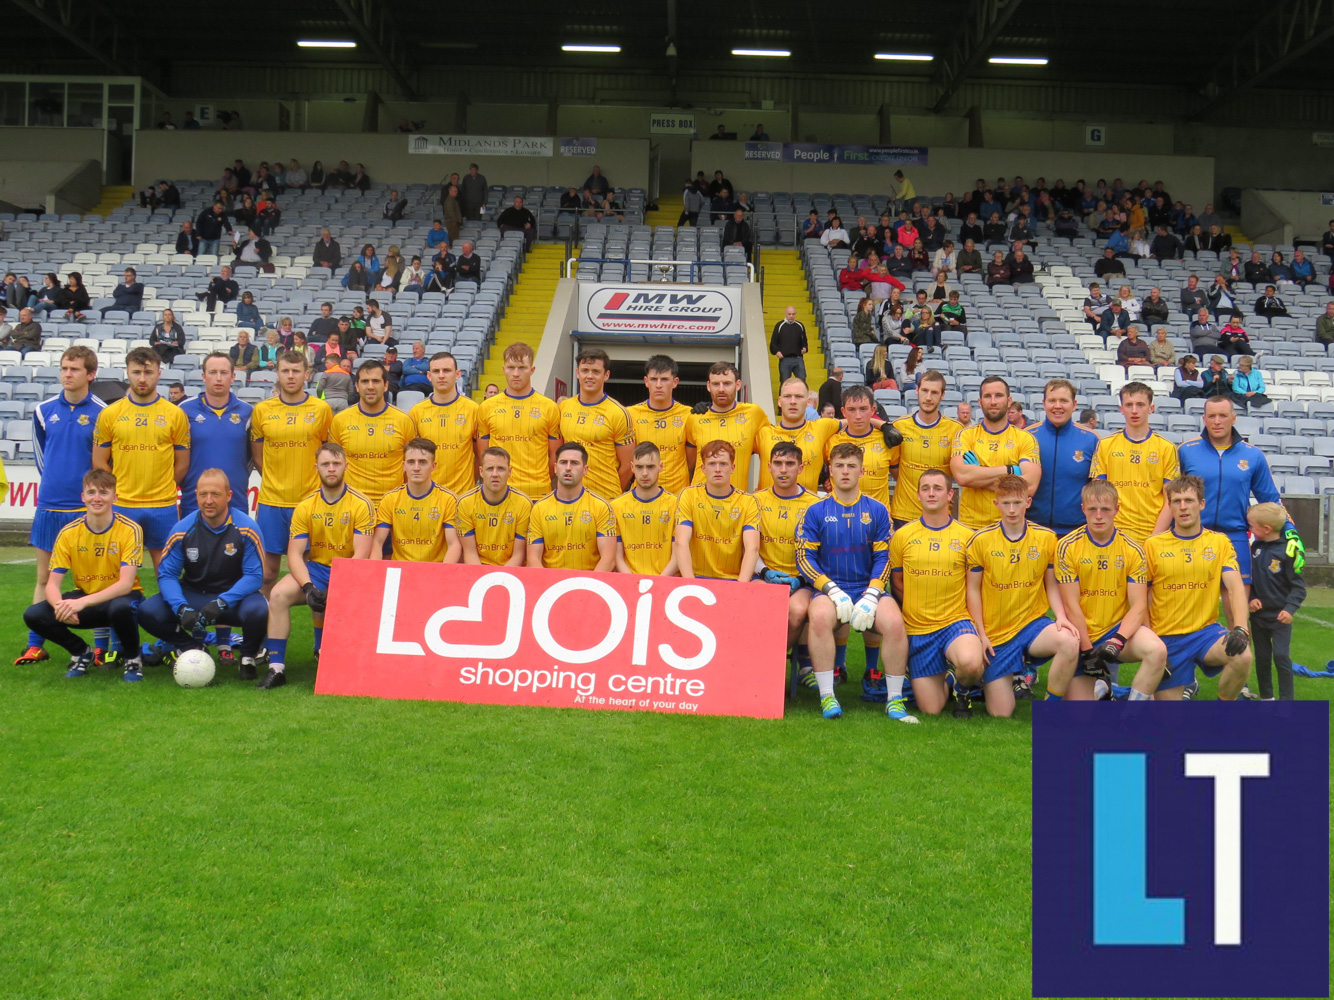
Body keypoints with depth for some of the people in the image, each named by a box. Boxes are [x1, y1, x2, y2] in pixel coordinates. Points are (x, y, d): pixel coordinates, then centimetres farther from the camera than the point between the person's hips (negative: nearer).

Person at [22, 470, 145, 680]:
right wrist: (59, 605, -33)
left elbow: (126, 584, -24)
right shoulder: (69, 533, -7)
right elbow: (52, 584, -9)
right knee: (34, 615, -20)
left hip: (119, 597, -4)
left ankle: (132, 658, -8)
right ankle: (82, 653, 7)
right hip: (84, 598, 4)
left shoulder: (130, 530, -17)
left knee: (120, 608, -40)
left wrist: (83, 602, -36)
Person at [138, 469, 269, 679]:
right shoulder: (183, 529, -8)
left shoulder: (246, 528, -14)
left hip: (234, 597, -3)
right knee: (148, 612, -21)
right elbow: (166, 574, -8)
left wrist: (221, 603, -29)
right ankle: (192, 648, 8)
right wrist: (181, 608, -26)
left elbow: (255, 576, -16)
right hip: (192, 596, 3)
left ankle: (249, 656, -1)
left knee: (258, 610, -36)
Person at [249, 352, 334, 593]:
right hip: (271, 501, 1)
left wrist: (317, 485, 9)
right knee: (267, 572, 5)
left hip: (309, 500, -1)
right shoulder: (261, 410, 5)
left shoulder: (322, 409, 1)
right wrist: (275, 482, 10)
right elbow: (257, 456, 14)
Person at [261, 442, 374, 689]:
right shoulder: (305, 507, 3)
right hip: (315, 569, 3)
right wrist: (308, 587, -22)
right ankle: (276, 668, -17)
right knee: (278, 593, -23)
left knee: (321, 603, -34)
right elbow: (295, 554, -4)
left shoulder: (361, 505, -7)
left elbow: (361, 555, -15)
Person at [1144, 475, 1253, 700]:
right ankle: (1186, 683, 33)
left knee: (1242, 656, -31)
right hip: (1167, 638, 0)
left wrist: (1240, 628, -25)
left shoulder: (1220, 542, 2)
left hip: (1206, 631, 1)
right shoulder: (1153, 545, 0)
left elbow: (1236, 588, -8)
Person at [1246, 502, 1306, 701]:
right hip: (1258, 615, 6)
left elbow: (1298, 587, -13)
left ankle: (1286, 700, -1)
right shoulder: (1255, 547, 2)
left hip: (1280, 617, -6)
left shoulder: (1288, 550, -15)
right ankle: (1266, 698, 24)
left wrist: (1290, 609, -25)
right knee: (1262, 657, 12)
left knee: (1281, 656, -9)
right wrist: (1251, 598, -5)